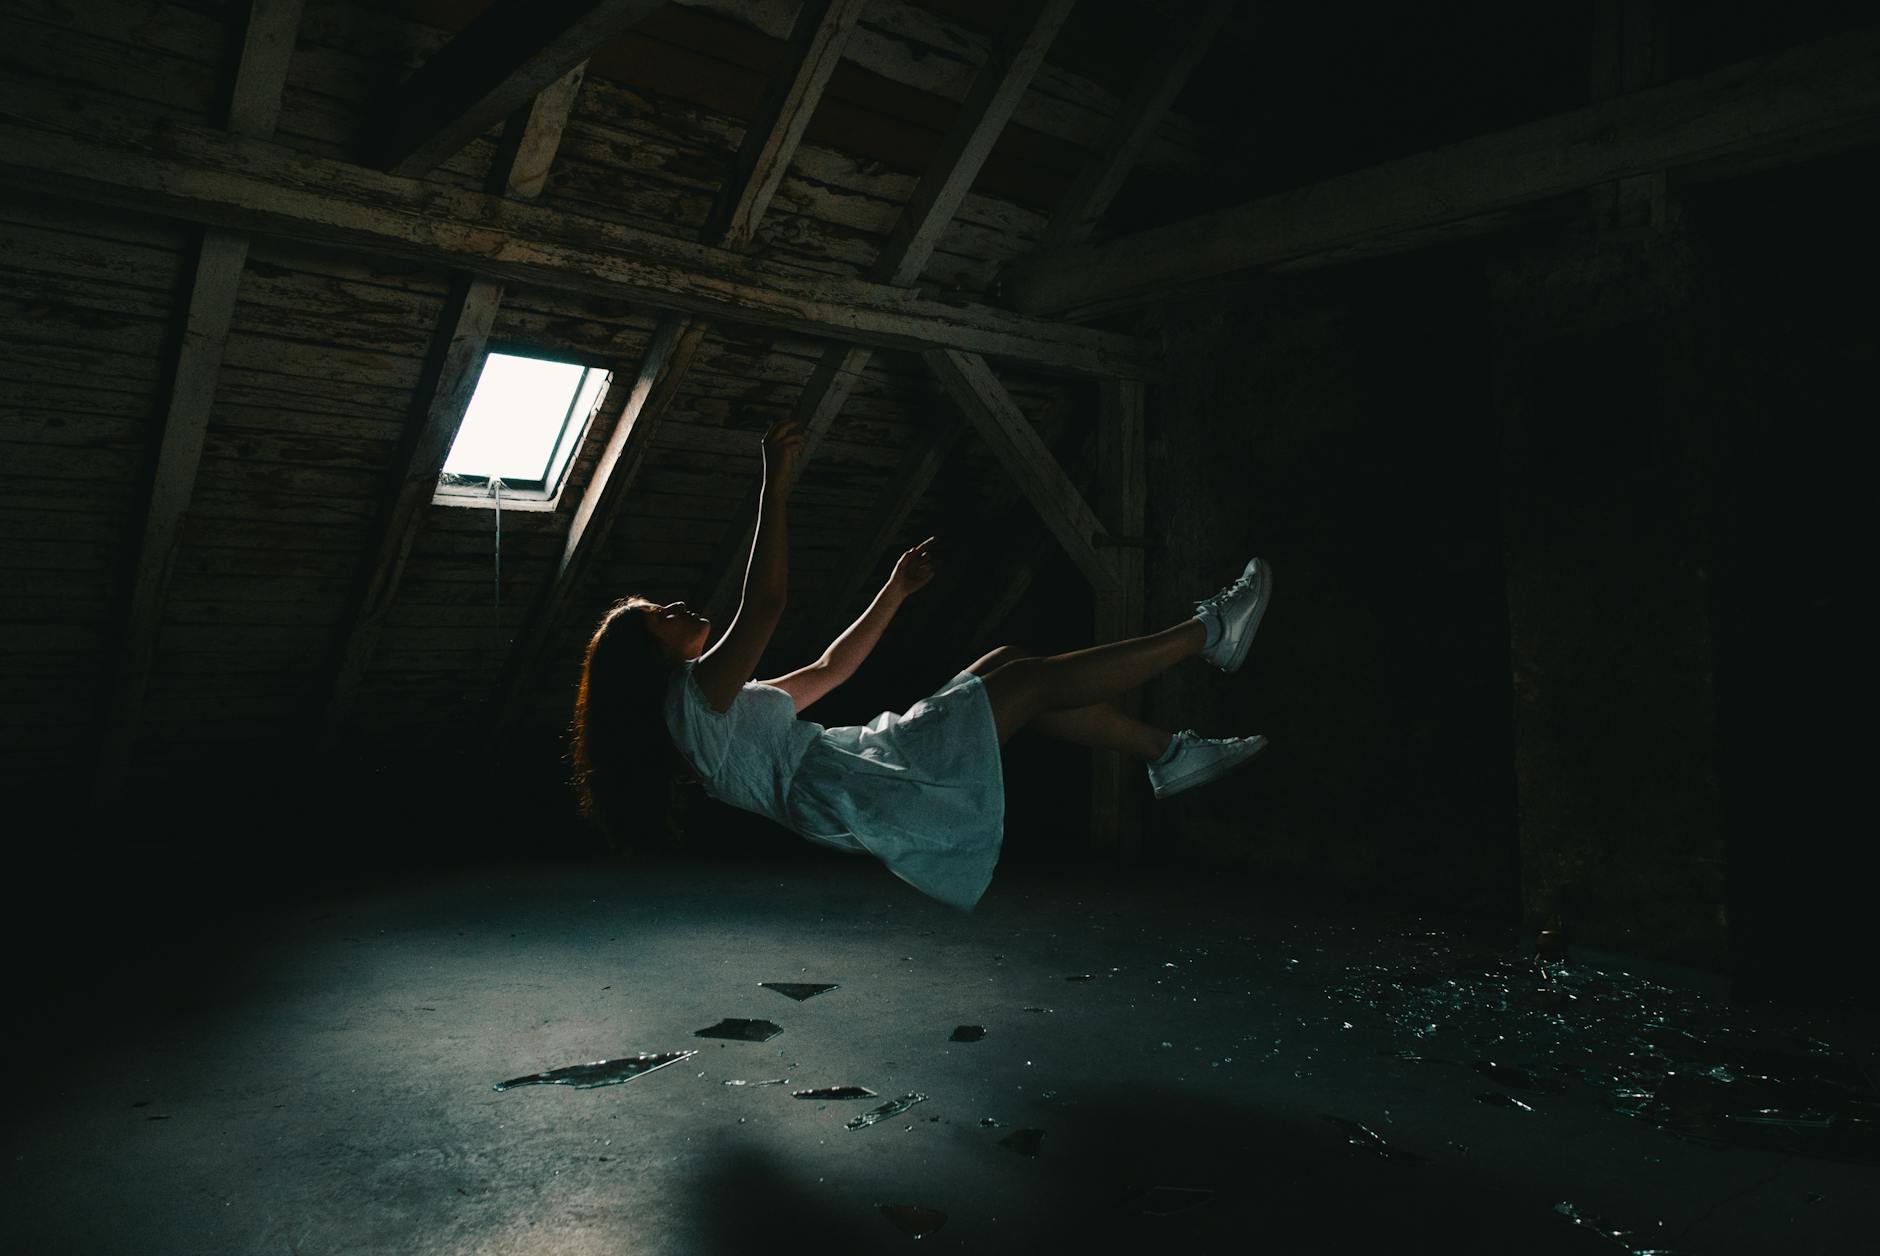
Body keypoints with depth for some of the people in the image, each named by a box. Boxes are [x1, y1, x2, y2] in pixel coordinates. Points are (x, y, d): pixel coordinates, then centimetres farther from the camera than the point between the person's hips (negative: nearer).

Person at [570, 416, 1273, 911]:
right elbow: (765, 602, -23)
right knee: (1037, 678, -8)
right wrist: (776, 484, -22)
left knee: (1007, 668, 8)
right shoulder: (692, 693, -7)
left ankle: (1168, 754, 8)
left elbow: (831, 667, 28)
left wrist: (897, 590, 28)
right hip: (849, 797, -10)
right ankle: (1208, 632, 0)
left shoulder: (725, 704, 24)